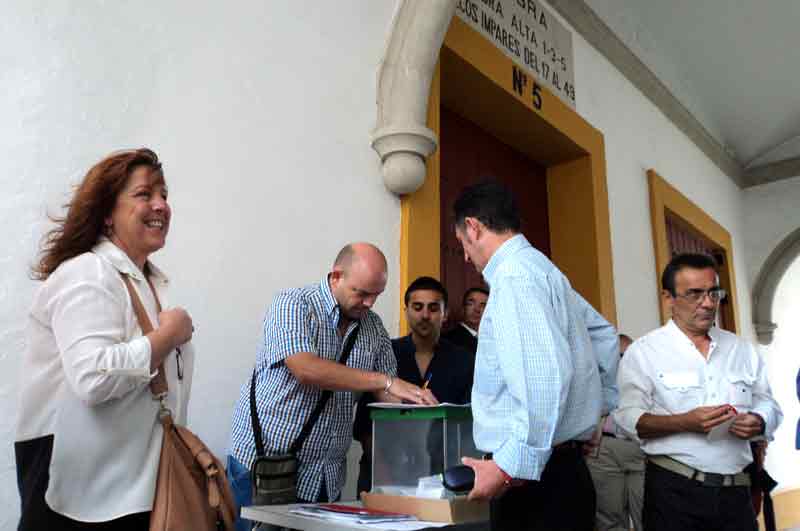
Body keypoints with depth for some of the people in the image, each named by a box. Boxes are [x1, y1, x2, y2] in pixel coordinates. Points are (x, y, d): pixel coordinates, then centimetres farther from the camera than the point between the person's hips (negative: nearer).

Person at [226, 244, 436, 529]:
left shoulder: (374, 327, 5)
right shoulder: (293, 305, -12)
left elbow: (387, 397, 8)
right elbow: (305, 369, -27)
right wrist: (385, 381, -28)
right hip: (265, 466, -5)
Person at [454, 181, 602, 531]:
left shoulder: (514, 274, -16)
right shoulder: (540, 268, 15)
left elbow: (547, 376, -28)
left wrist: (510, 467, -25)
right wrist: (599, 410, 28)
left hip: (531, 474, -10)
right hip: (556, 467, 10)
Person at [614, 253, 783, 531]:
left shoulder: (742, 349, 11)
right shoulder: (643, 352, -5)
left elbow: (768, 404, 15)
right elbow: (626, 418, -13)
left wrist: (758, 423, -7)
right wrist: (684, 423, -25)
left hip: (736, 490, 5)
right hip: (674, 490, -4)